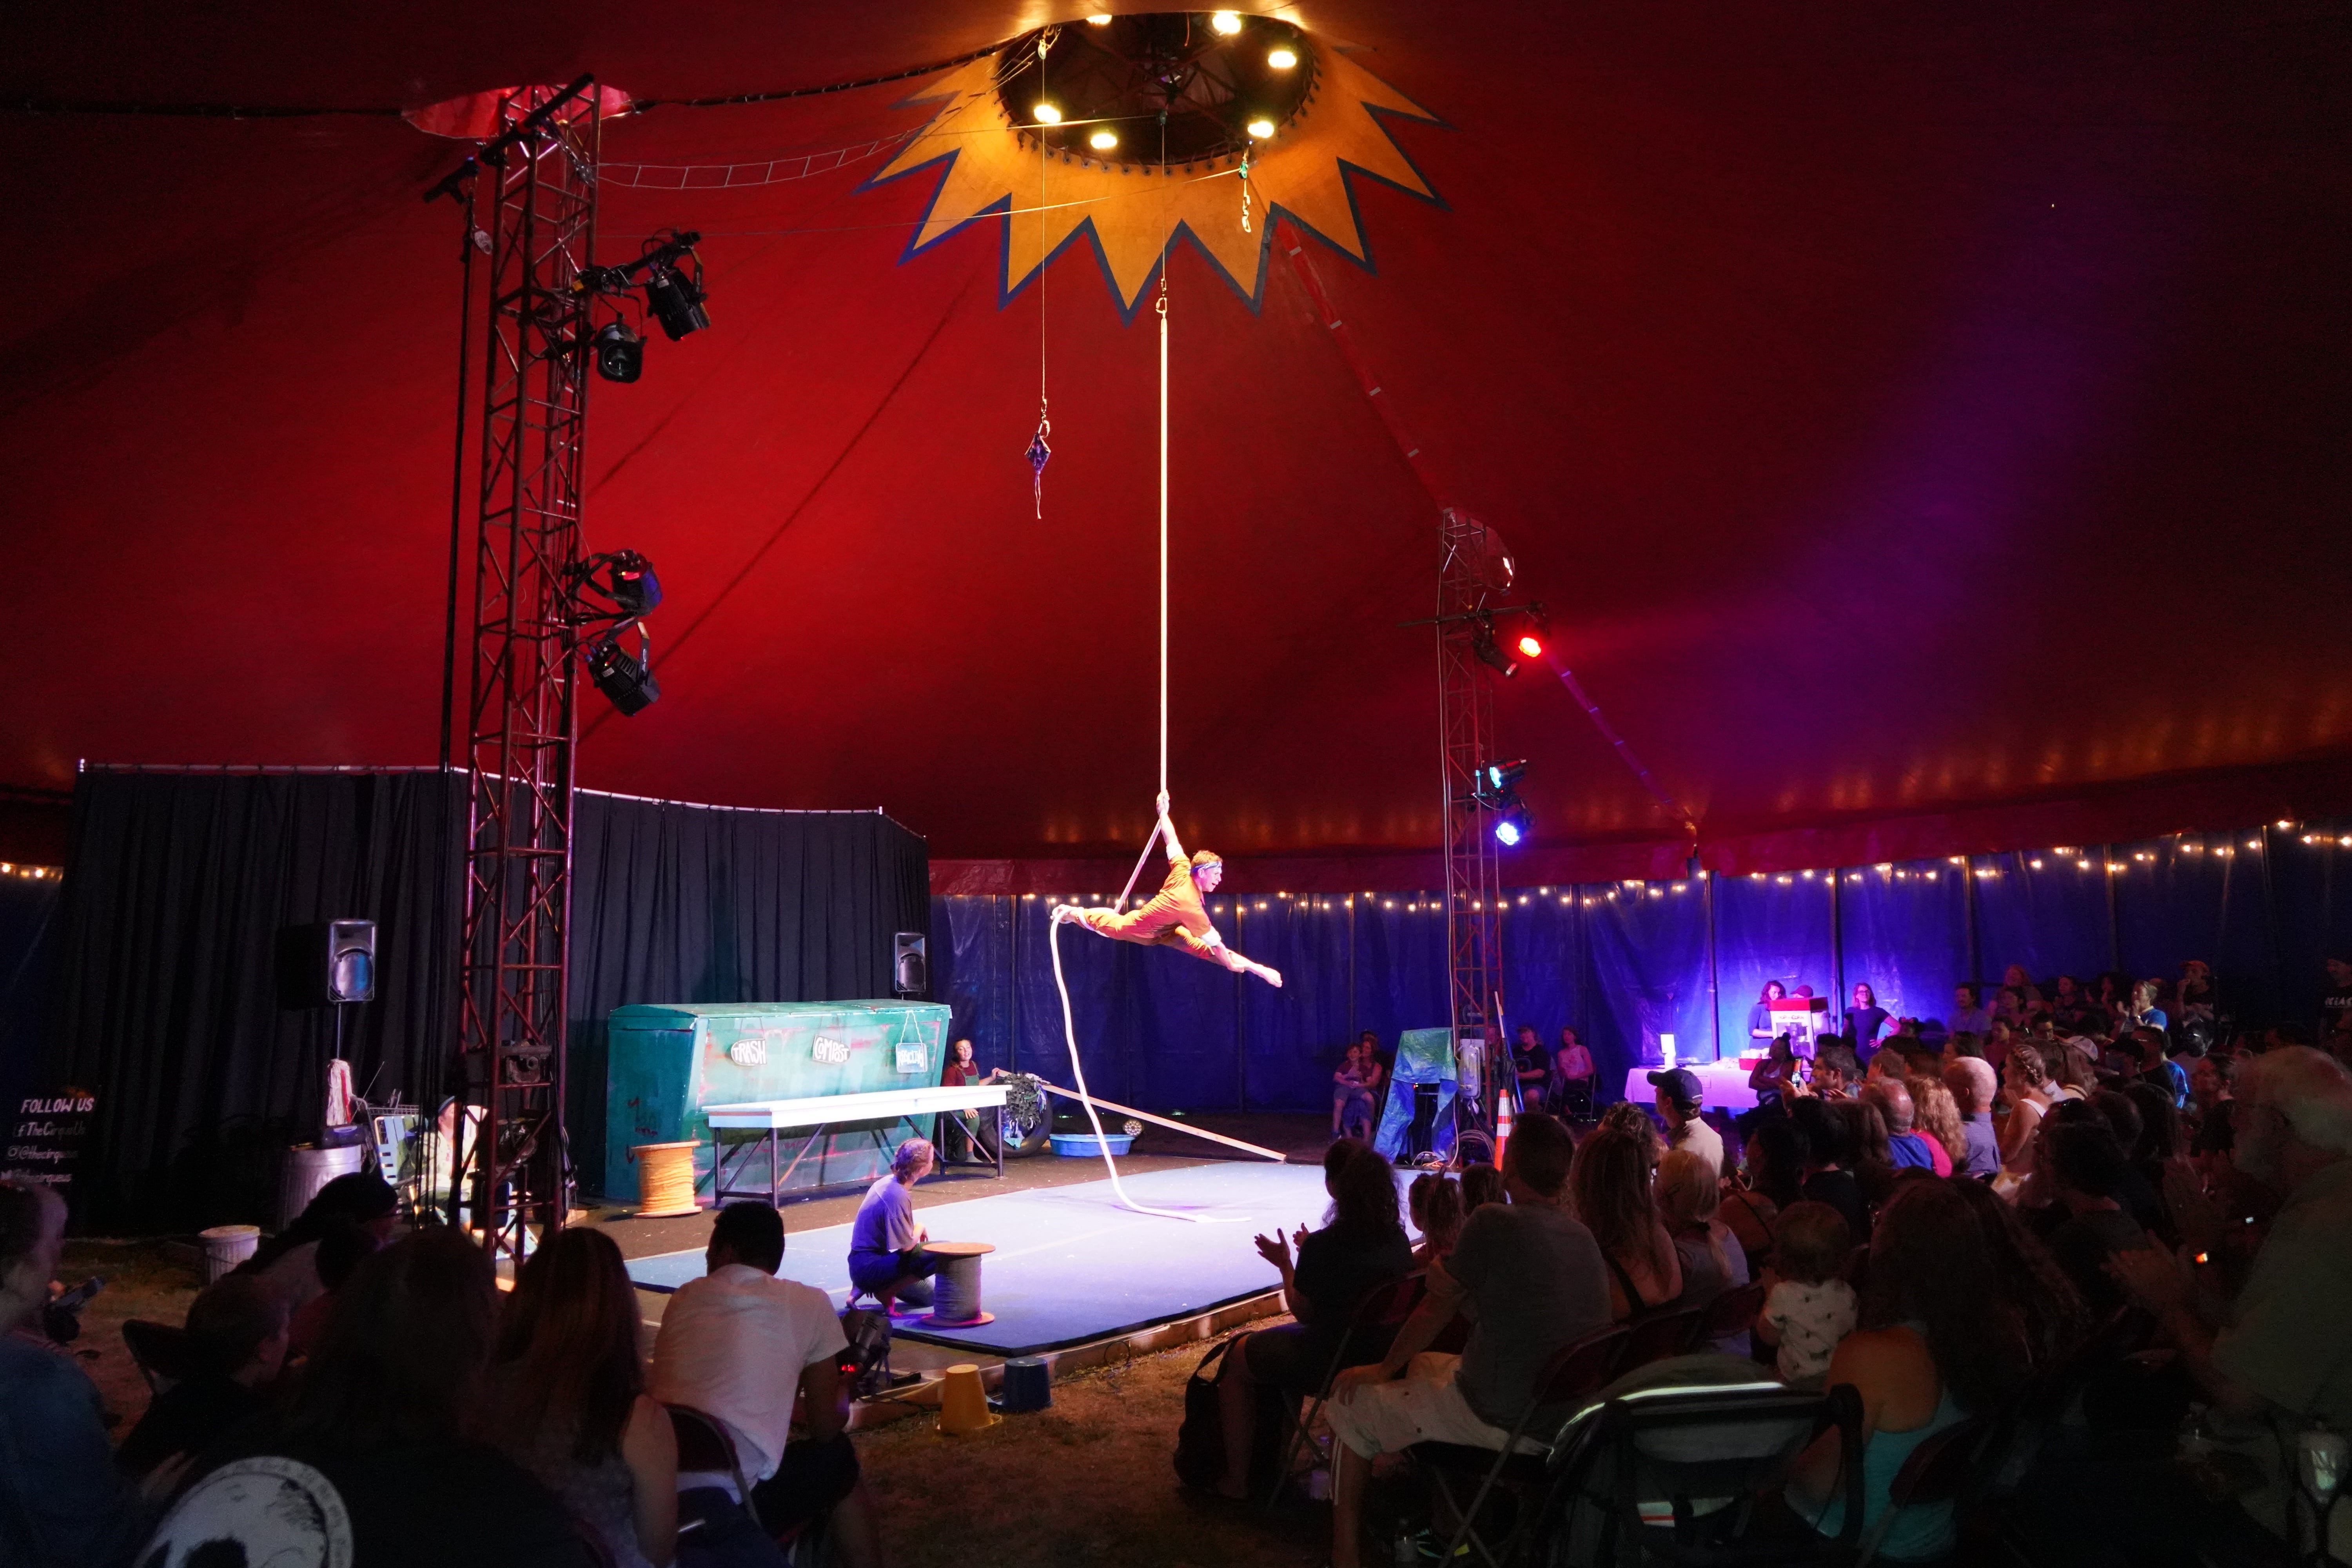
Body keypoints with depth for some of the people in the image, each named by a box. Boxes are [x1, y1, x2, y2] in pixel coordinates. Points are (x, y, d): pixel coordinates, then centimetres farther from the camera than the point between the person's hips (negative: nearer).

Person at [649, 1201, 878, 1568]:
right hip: (728, 1501, -4)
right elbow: (826, 1427, 10)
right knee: (837, 1456, 24)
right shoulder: (809, 1304, 3)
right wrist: (841, 1390, 33)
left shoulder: (683, 1299, 14)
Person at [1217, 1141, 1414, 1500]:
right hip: (1384, 1357, 7)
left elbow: (1303, 1312, -13)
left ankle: (1236, 1480, 23)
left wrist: (1285, 1265, 1)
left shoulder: (1322, 1245, -25)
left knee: (1235, 1361, 17)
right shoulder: (1397, 1238, -5)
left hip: (1330, 1362, -7)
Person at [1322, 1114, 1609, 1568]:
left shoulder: (1494, 1221, -18)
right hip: (1569, 1415, 8)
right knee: (1425, 1365, 30)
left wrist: (1384, 1368, 7)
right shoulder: (1585, 1236, 3)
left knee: (1348, 1407, 10)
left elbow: (1437, 1306, -5)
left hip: (1500, 1417, -8)